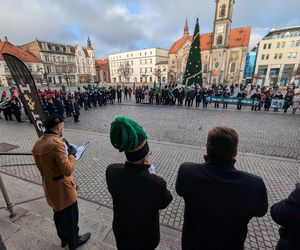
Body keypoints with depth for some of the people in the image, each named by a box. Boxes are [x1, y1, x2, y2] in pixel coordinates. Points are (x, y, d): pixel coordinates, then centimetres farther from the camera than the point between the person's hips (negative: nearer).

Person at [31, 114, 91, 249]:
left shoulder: (37, 143, -1)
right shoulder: (56, 144, -29)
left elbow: (45, 164, 8)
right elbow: (68, 170, -30)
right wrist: (72, 154, -18)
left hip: (49, 187, 8)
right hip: (62, 188, -8)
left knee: (58, 214, 28)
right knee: (70, 216, 16)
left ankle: (64, 238, 50)